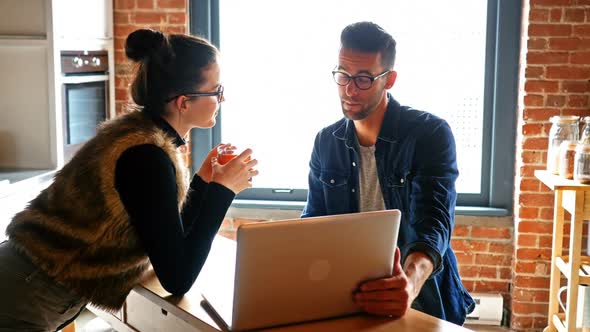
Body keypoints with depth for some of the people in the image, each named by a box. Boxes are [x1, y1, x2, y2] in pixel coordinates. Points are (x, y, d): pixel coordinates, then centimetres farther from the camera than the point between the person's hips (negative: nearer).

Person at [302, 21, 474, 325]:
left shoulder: (430, 134, -10)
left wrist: (411, 281, -41)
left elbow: (433, 223, -20)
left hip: (419, 298, -4)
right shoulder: (327, 142, 5)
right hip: (348, 292, 4)